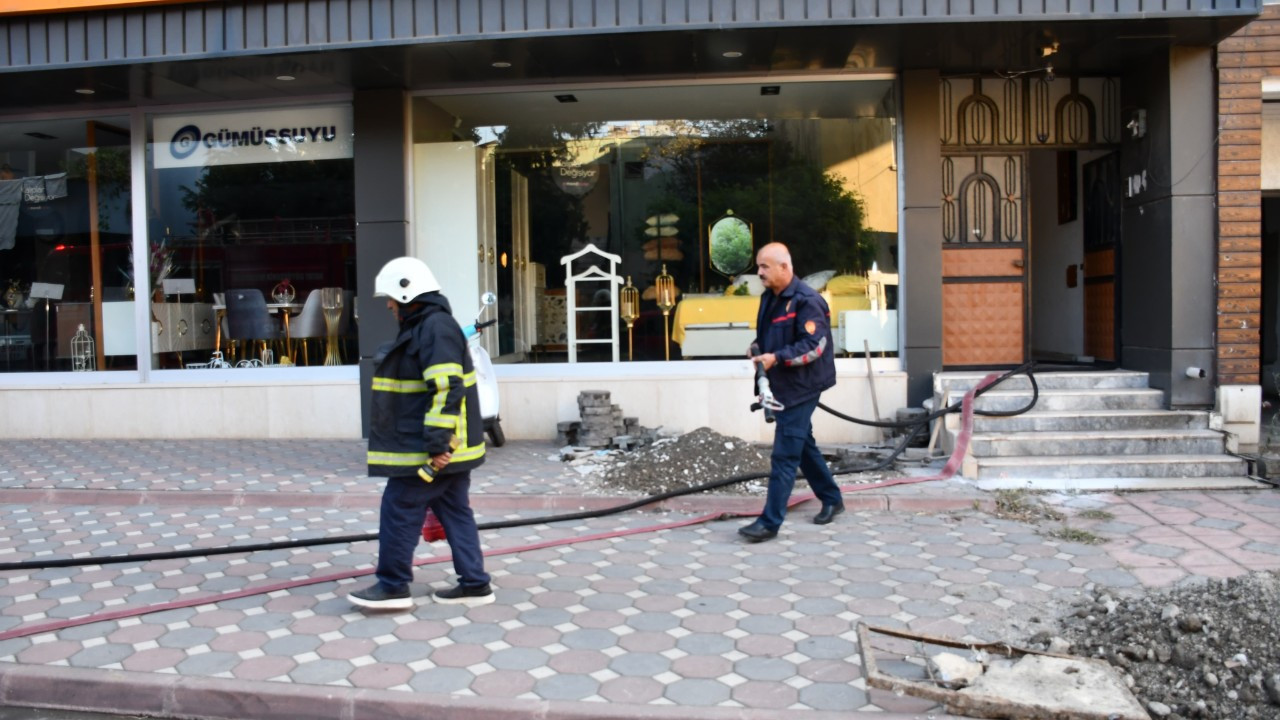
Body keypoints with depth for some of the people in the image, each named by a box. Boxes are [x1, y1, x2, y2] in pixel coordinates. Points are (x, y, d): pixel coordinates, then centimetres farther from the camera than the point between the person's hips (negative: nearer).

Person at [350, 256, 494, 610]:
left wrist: (437, 444, -27)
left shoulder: (436, 327, -17)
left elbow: (447, 389, -26)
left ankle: (393, 586, 8)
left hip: (430, 450, -10)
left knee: (399, 509, -2)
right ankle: (474, 584, 18)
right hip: (448, 447, 10)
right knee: (454, 511, 12)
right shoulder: (422, 326, 17)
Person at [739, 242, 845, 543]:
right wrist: (757, 348, 2)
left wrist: (776, 358, -27)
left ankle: (770, 522, -5)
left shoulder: (806, 301, -17)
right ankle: (831, 499, 36)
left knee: (784, 455, -8)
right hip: (781, 385, 9)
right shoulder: (770, 298, 10)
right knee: (804, 445, 19)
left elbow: (814, 346, -22)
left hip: (800, 388, -9)